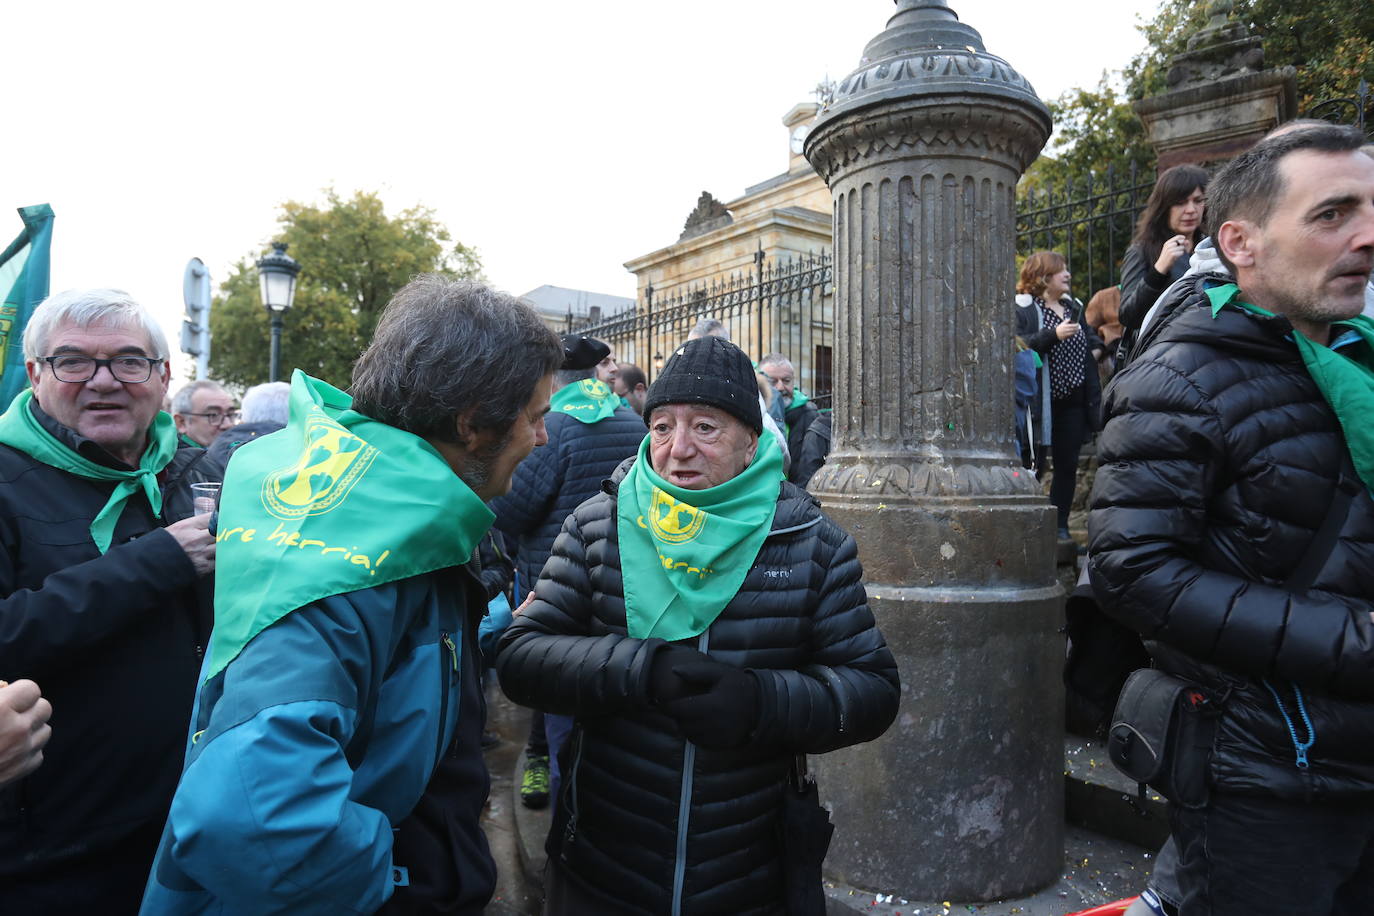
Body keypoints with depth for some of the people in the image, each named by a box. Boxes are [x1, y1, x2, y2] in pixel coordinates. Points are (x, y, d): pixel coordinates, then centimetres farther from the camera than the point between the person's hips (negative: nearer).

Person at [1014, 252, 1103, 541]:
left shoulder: (1073, 306, 17)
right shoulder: (1022, 308, -7)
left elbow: (1090, 335, 32)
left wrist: (1096, 347, 12)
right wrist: (1053, 335, -25)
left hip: (1073, 401, 7)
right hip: (1041, 403, -7)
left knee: (1067, 466, 10)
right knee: (1034, 466, -1)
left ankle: (1060, 526, 20)